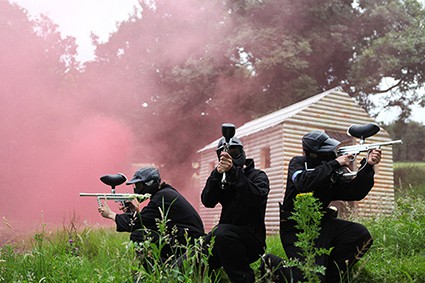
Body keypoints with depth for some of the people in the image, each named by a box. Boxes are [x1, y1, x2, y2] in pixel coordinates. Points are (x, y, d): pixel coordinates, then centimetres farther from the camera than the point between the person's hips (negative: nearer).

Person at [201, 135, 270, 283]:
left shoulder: (258, 176, 2)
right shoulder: (223, 179, 15)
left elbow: (257, 198, -21)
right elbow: (207, 201, -3)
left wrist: (233, 171, -29)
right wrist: (217, 173, -16)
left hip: (252, 238, -4)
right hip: (226, 237, 4)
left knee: (221, 232, -36)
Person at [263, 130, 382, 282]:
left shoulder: (332, 172, 4)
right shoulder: (298, 163, -8)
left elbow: (354, 192, -4)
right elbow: (303, 183, -30)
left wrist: (368, 166, -15)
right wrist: (334, 164, -26)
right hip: (296, 229, -6)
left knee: (361, 235, -13)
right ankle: (272, 262, 10)